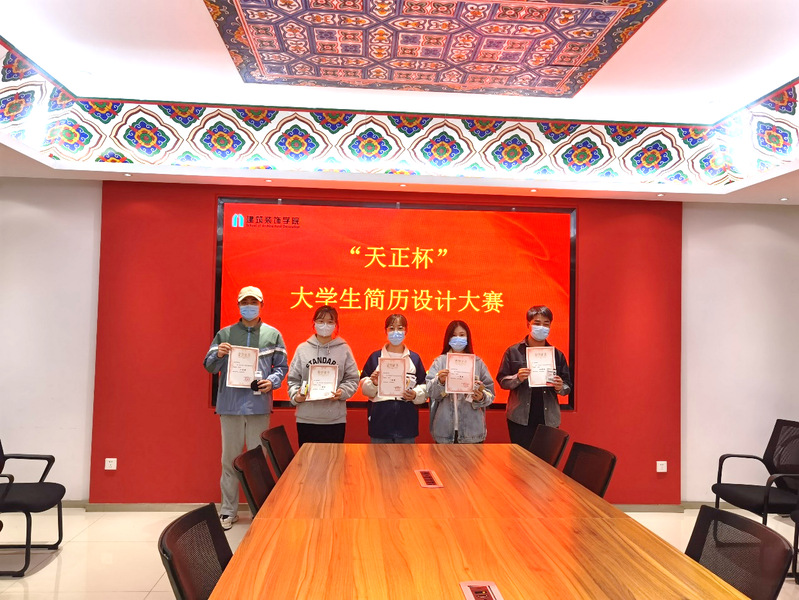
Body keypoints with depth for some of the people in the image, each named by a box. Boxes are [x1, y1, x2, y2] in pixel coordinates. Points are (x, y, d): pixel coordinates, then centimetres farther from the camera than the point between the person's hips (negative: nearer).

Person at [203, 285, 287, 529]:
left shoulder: (272, 335, 9)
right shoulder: (224, 334, 9)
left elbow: (282, 367, 10)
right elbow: (209, 366, 8)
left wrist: (272, 381, -9)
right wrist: (218, 355, -13)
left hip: (259, 405, 0)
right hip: (230, 405, 1)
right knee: (230, 459, 6)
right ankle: (228, 511, 17)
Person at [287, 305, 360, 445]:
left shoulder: (344, 349, 5)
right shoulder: (302, 349, 8)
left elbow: (353, 379, 4)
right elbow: (293, 379, 10)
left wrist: (342, 392, -13)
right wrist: (295, 396, -7)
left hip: (335, 419, -1)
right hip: (306, 419, 1)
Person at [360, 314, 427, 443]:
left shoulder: (414, 358, 10)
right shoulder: (375, 357, 6)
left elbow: (424, 387, 8)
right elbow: (364, 389, 5)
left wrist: (415, 395, -10)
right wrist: (373, 383, -15)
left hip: (407, 420, 1)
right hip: (380, 420, -1)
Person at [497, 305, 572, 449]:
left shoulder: (557, 355, 10)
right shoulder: (513, 352, 4)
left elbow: (568, 386, 11)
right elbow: (502, 380, 3)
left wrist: (560, 387, -10)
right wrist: (517, 378, -15)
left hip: (549, 419, 2)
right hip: (520, 419, -2)